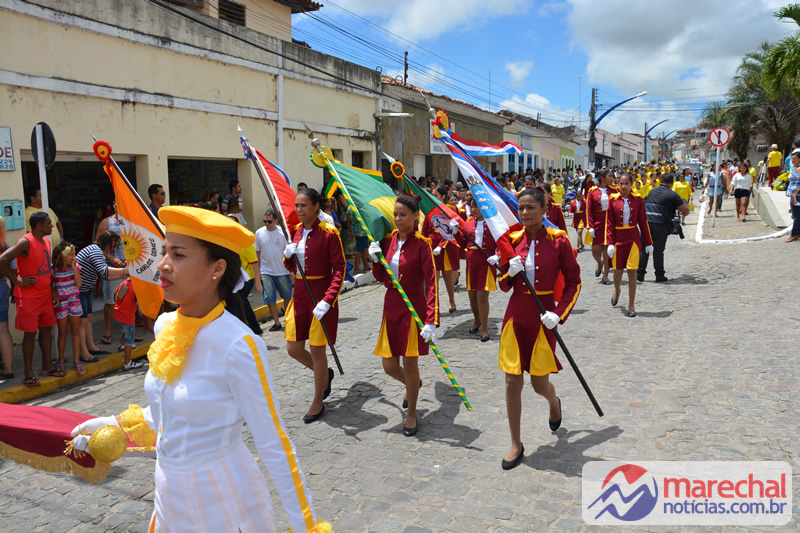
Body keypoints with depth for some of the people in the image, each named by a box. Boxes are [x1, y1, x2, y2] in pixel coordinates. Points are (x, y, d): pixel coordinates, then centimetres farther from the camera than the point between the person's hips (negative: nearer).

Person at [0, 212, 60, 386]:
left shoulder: (46, 241, 10)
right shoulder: (25, 242, -16)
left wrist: (52, 290, 14)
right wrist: (18, 280, -18)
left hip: (45, 294, 8)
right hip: (28, 295, -7)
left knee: (46, 329, 12)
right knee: (30, 332, -1)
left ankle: (46, 366, 24)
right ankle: (28, 373, 8)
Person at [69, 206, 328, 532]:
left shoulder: (239, 346, -25)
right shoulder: (164, 326, -2)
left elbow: (274, 446, -19)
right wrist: (115, 425, 8)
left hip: (222, 499, -6)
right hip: (170, 495, 6)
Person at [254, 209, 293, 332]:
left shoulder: (282, 232, -5)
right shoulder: (259, 233, -1)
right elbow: (257, 254, 6)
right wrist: (257, 273, 3)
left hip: (283, 271, 0)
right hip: (266, 272, 1)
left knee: (287, 296, 11)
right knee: (270, 298, -3)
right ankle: (277, 322, 9)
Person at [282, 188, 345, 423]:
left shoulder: (328, 233, -13)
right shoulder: (296, 232, 6)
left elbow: (340, 269, -14)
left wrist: (327, 300, -23)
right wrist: (287, 256, -8)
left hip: (321, 295, -7)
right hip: (299, 294, 7)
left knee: (316, 350, 3)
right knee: (293, 348, 10)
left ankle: (318, 402, 22)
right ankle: (324, 374, 39)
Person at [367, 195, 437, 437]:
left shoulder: (421, 244, -13)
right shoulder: (388, 240, 3)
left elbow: (431, 283, -18)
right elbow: (380, 278, 10)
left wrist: (431, 320, -26)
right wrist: (375, 260, -10)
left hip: (413, 307, -5)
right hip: (391, 306, 5)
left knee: (409, 362, 3)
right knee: (390, 366, 10)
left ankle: (411, 415, 24)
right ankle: (413, 384, 45)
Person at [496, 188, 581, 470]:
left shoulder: (558, 240, -8)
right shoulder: (513, 240, 1)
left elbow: (573, 281, -4)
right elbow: (504, 285, 8)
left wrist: (559, 313, -15)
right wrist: (509, 272, -14)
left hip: (543, 317, -3)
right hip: (516, 316, 3)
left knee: (539, 383, 6)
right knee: (512, 383, 4)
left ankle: (554, 402, 46)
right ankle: (516, 445, 20)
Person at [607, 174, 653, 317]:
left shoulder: (638, 199, 0)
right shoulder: (613, 199, -1)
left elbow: (643, 221, 4)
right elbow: (610, 224, -1)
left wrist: (648, 242, 4)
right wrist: (610, 243, -8)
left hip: (633, 238, 0)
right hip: (618, 238, 0)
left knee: (632, 271, -4)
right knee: (618, 271, 7)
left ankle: (631, 305, 6)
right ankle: (617, 290, 41)